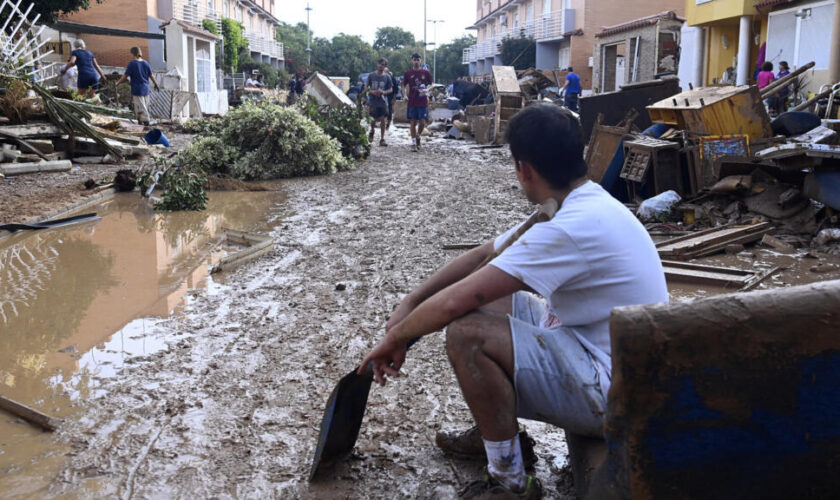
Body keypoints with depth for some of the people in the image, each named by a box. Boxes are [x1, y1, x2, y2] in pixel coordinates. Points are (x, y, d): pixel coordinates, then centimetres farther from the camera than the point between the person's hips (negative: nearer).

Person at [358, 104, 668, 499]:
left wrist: (394, 339, -9)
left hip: (612, 390, -10)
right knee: (481, 300, 11)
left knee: (466, 332, -24)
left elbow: (452, 303, -27)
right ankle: (498, 432, 23)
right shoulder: (585, 204, 4)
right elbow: (481, 256, 10)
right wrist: (410, 303, 6)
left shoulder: (573, 226, -28)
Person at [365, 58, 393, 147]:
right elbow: (366, 87, 8)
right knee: (374, 119, -3)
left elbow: (391, 90, 6)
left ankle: (382, 139, 6)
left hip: (383, 102, 1)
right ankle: (372, 131, 31)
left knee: (383, 120, -2)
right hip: (373, 102, -1)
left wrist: (384, 92, -14)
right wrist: (372, 91, -12)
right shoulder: (371, 75, 3)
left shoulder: (387, 77, 3)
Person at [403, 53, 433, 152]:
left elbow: (432, 85, 8)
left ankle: (418, 136, 24)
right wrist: (404, 95, -5)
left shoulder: (426, 72, 3)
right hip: (412, 102, 0)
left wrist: (426, 90, -12)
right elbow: (404, 86, 12)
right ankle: (413, 142, 10)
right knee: (413, 122, 2)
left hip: (423, 102, 0)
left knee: (422, 123, -4)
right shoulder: (408, 73, 4)